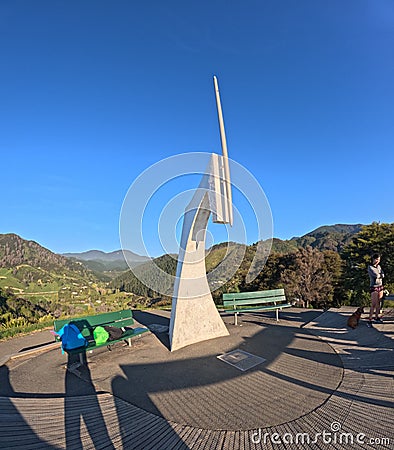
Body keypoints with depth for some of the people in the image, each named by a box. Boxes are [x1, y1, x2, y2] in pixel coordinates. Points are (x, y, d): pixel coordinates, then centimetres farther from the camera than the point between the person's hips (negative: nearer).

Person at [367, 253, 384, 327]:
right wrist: (380, 275, -2)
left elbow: (383, 275, 1)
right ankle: (369, 320, -3)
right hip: (374, 287, -6)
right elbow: (376, 275, -20)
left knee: (378, 303, 11)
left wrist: (378, 275, -12)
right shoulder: (370, 267, -10)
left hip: (380, 286, 6)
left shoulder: (378, 266, 10)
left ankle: (377, 318, 24)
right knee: (373, 305, -8)